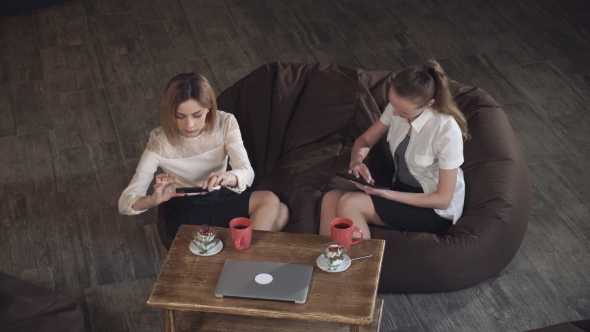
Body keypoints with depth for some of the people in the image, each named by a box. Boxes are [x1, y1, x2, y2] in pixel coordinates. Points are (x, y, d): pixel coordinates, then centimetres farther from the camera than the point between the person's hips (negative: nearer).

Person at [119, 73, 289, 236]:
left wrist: (229, 177, -47)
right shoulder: (160, 143, -19)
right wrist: (154, 199, -42)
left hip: (219, 201, 5)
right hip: (184, 214, -4)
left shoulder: (225, 124, -12)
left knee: (281, 214, -20)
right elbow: (125, 203, -19)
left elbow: (247, 173, -23)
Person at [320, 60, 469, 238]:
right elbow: (364, 140, 9)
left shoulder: (447, 131, -25)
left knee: (349, 203, -25)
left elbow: (443, 199, -19)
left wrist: (388, 194, -24)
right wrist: (357, 160, -15)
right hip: (402, 190, 7)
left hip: (435, 210, -7)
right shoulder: (398, 107, -7)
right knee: (331, 199, -16)